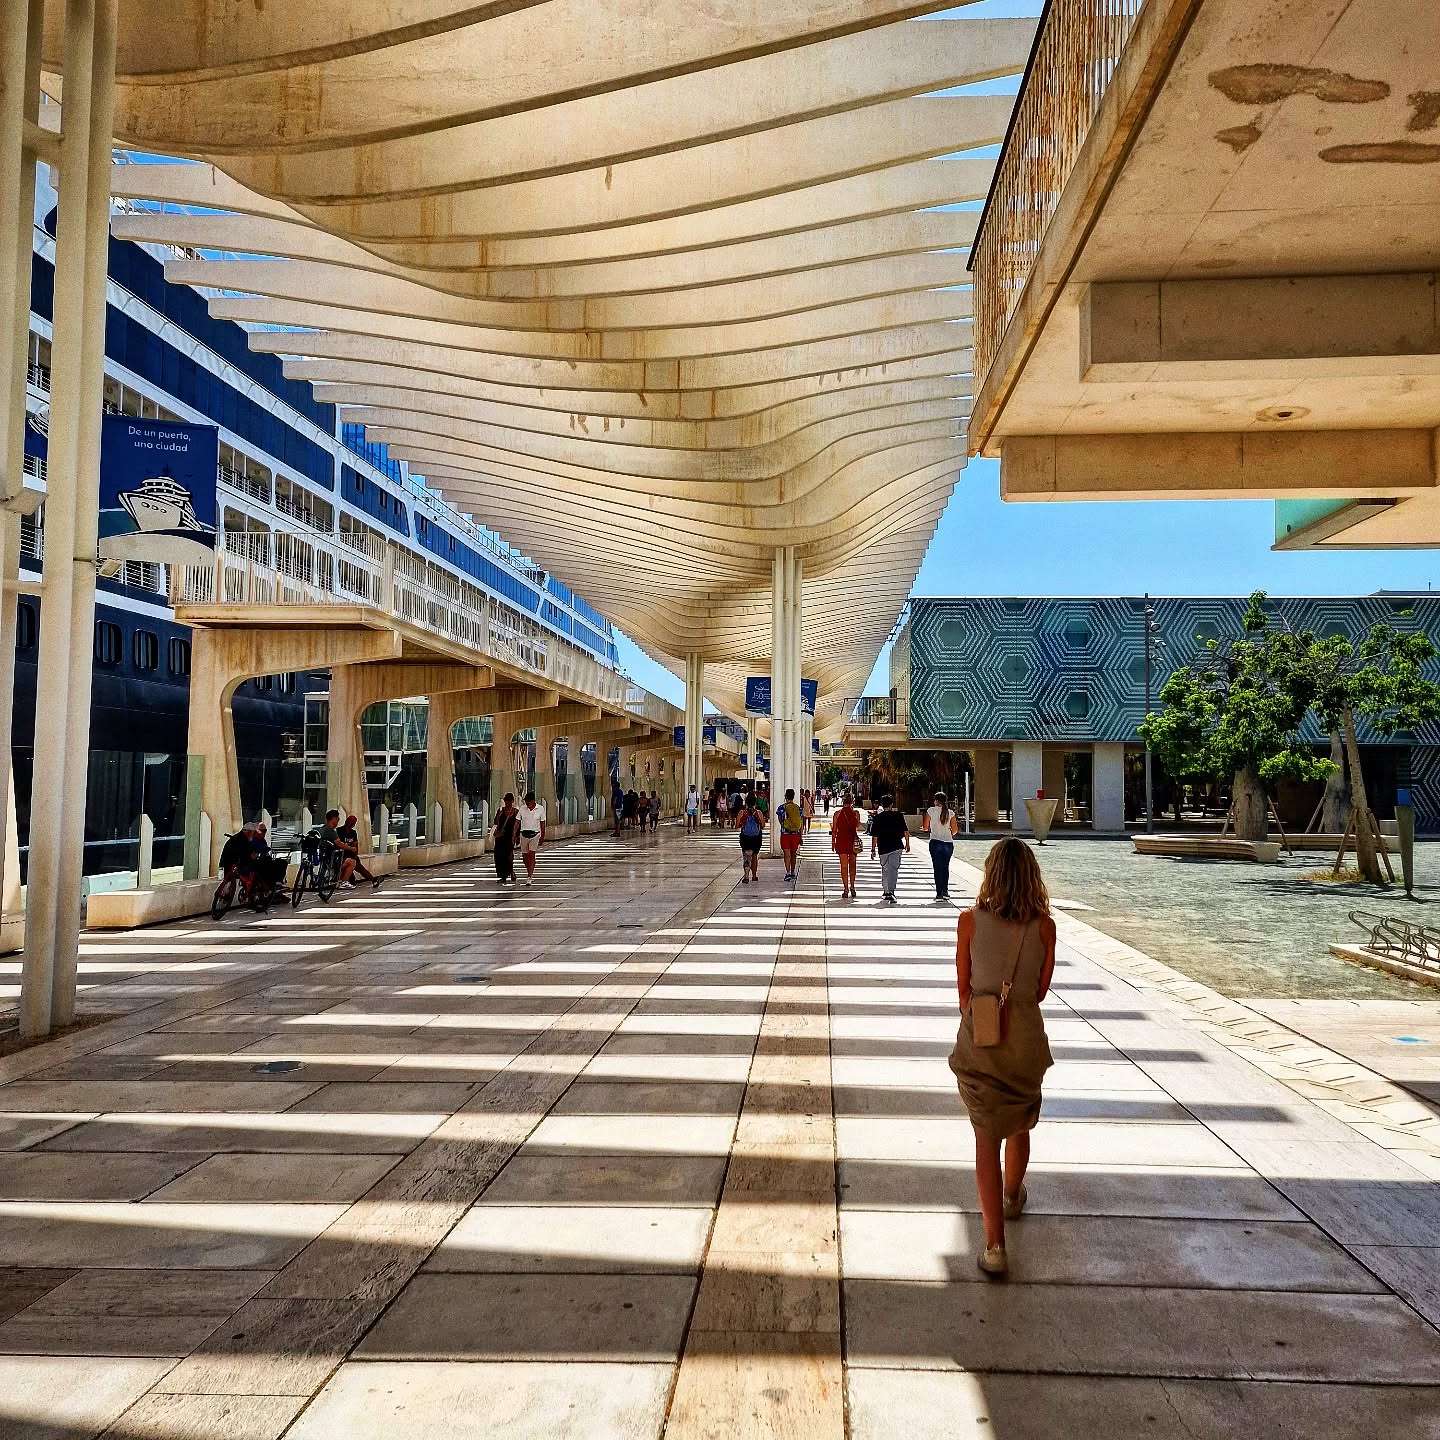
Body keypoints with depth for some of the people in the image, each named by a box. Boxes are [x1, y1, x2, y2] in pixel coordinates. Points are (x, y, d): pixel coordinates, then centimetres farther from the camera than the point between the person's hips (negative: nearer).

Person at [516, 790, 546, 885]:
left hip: (535, 835, -3)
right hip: (524, 834, 3)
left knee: (532, 855, -12)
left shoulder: (540, 809, -2)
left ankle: (529, 877, -14)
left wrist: (542, 837, 2)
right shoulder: (522, 809, 1)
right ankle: (530, 874, 30)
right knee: (525, 856, 9)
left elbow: (542, 824, 3)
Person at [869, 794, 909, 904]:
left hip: (883, 848, 1)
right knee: (894, 869, 2)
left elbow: (874, 836, -2)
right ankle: (891, 892, -10)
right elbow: (906, 831, 3)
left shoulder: (877, 818, -2)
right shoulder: (898, 815, -1)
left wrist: (873, 849, 5)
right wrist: (907, 843, 16)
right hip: (896, 846, -1)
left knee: (885, 870, 16)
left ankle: (886, 892, 23)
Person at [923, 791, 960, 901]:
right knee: (945, 867, 16)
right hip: (948, 843, 3)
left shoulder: (931, 810, -3)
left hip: (935, 842, -3)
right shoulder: (950, 812, 3)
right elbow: (955, 830, 4)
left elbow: (926, 828, 2)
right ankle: (945, 892, 17)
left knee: (938, 868, 0)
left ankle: (939, 893, -3)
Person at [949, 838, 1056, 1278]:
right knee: (1020, 1125, 26)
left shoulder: (970, 920, -10)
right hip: (1025, 1035, 2)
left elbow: (964, 987, -1)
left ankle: (994, 1245, 2)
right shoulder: (1043, 926, -8)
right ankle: (1012, 1197, 50)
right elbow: (1041, 990, 1)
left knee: (987, 1137, 6)